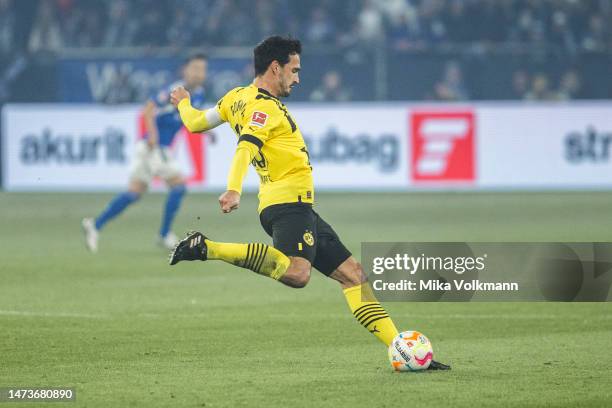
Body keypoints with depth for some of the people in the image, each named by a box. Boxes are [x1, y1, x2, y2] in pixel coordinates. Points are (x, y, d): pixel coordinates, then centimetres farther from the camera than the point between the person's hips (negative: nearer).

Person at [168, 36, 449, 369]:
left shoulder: (238, 98, 19)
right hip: (290, 202, -11)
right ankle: (206, 248, -26)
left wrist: (184, 103, 50)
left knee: (352, 273, 9)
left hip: (297, 209, 11)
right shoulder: (264, 105, -8)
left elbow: (196, 122, 28)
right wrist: (233, 189, -39)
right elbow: (246, 148, -24)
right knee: (296, 273, -36)